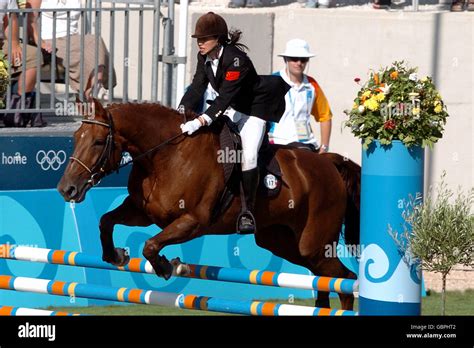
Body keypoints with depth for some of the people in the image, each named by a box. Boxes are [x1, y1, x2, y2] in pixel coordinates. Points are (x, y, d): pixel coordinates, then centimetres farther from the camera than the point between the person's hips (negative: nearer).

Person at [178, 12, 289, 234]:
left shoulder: (236, 59, -31)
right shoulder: (204, 58, -7)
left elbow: (225, 97, -37)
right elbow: (197, 88, -6)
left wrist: (201, 121, -45)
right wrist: (181, 111, -22)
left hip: (253, 109, -8)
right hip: (229, 110, 8)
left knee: (249, 155, -19)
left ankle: (248, 210, -12)